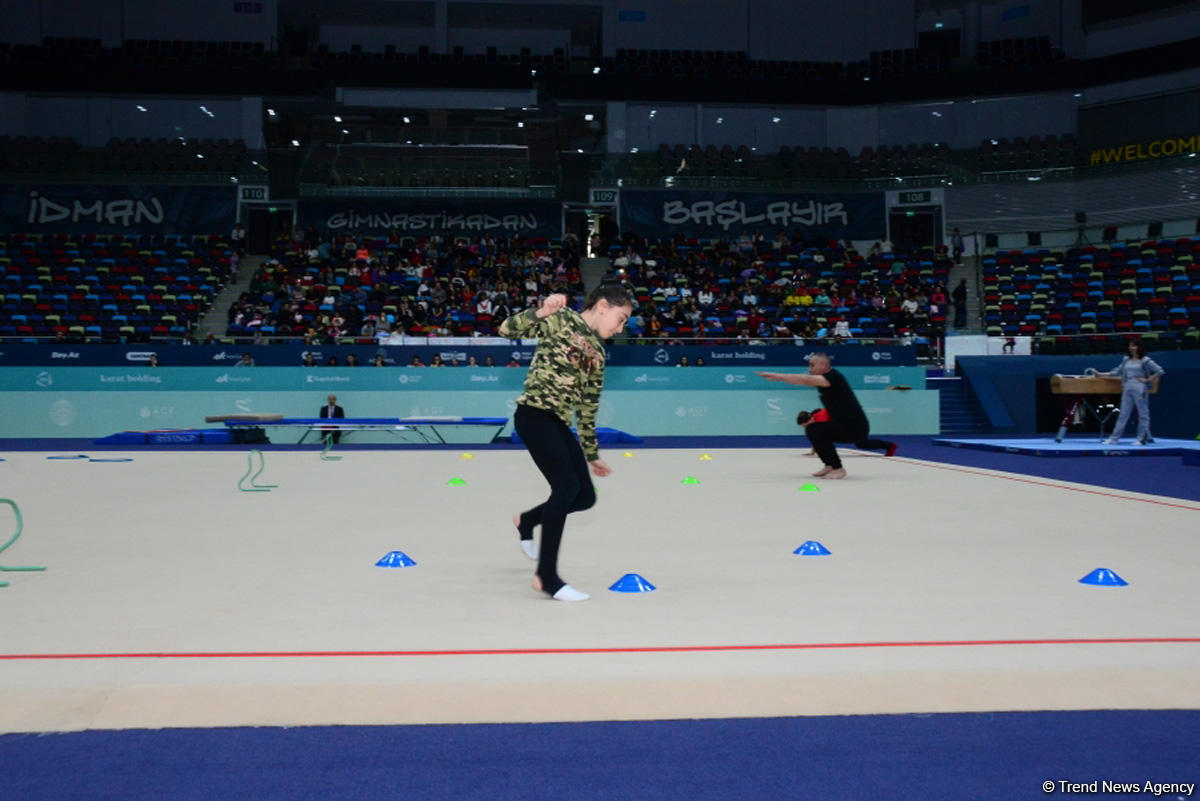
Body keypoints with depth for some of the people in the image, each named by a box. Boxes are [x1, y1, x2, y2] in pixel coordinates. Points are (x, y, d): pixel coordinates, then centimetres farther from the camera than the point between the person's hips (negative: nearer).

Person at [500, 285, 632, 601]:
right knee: (567, 486, -19)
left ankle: (527, 521, 34)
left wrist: (591, 453, 22)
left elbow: (588, 406, 21)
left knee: (585, 496, 5)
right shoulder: (560, 320, -2)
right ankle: (547, 577, -12)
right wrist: (542, 311, -29)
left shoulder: (597, 351, 18)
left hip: (559, 423, 8)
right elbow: (507, 330, -13)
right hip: (534, 415, -8)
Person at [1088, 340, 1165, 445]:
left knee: (1143, 414, 1)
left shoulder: (1145, 361, -3)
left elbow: (1160, 372, -5)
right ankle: (1114, 439, 2)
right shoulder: (1126, 360, 14)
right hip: (1127, 390, 5)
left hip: (1140, 390, -5)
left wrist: (1147, 380, -8)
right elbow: (1117, 371, 17)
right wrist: (1100, 374, 13)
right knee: (1123, 415, 5)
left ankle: (1142, 439, 6)